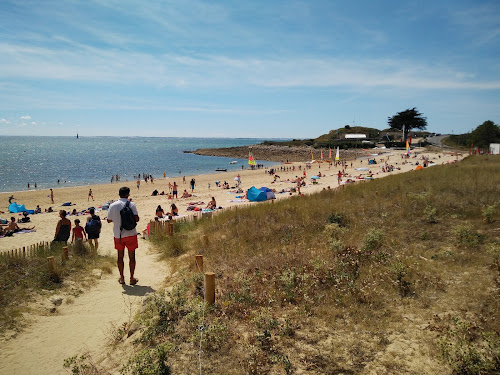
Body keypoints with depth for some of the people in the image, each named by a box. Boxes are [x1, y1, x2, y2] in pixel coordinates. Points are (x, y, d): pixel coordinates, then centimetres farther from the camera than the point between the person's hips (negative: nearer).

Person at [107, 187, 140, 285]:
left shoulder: (112, 205, -1)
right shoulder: (131, 204, -9)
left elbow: (109, 220, 5)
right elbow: (136, 219, -14)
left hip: (118, 235, 3)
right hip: (130, 234, -2)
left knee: (120, 256, 14)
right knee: (131, 257, 7)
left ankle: (122, 278, 22)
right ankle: (132, 278, 12)